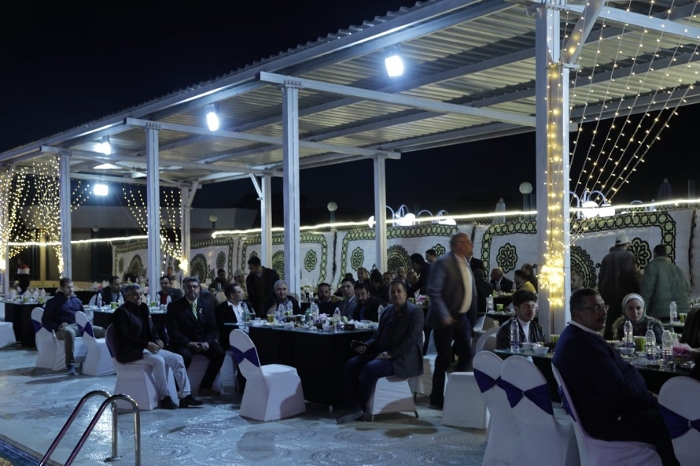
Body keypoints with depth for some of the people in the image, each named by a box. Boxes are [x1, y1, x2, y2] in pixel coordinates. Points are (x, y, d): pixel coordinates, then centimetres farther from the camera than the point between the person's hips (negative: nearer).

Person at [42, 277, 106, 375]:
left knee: (102, 331, -8)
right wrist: (57, 327, -16)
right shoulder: (53, 301, 8)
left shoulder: (76, 300, 24)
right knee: (69, 332, -43)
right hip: (63, 328, -6)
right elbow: (45, 320, 1)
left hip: (79, 326, 6)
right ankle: (70, 364, -46)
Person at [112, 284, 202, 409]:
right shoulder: (121, 312, -11)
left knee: (177, 358, -6)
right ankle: (164, 398, -22)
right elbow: (124, 338, -19)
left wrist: (157, 340, -4)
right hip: (129, 352, -9)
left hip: (146, 348, 9)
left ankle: (185, 396, -7)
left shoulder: (143, 308, 15)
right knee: (158, 360, -33)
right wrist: (146, 344, -27)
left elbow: (151, 329, 20)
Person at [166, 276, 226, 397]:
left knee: (220, 354, -20)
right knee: (185, 356, -36)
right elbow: (172, 330, -11)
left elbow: (212, 328, 7)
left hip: (203, 341, 4)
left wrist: (207, 342, -14)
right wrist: (189, 343, -23)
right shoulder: (174, 306, -3)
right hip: (182, 343, -4)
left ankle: (205, 386, -6)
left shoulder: (206, 305, 9)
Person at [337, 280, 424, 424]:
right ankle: (352, 405, -18)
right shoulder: (387, 310, 17)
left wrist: (390, 354, -22)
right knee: (351, 364, -13)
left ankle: (359, 407, -17)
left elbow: (411, 339, -15)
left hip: (402, 358, -7)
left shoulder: (415, 312, -5)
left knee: (370, 368, -30)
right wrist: (366, 346, 0)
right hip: (381, 353, 8)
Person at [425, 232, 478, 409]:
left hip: (462, 318, 8)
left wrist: (472, 317, 14)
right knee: (444, 359, -2)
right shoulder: (443, 263, -14)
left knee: (466, 355, 10)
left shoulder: (465, 264, 12)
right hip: (446, 319, -8)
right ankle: (437, 400, 10)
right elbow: (434, 292, -20)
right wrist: (444, 316, -25)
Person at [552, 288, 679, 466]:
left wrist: (649, 398, 6)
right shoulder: (585, 343, -26)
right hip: (608, 420, -11)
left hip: (601, 411, 11)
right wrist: (655, 401, -11)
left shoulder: (574, 335, 9)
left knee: (660, 411, 17)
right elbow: (619, 390, -26)